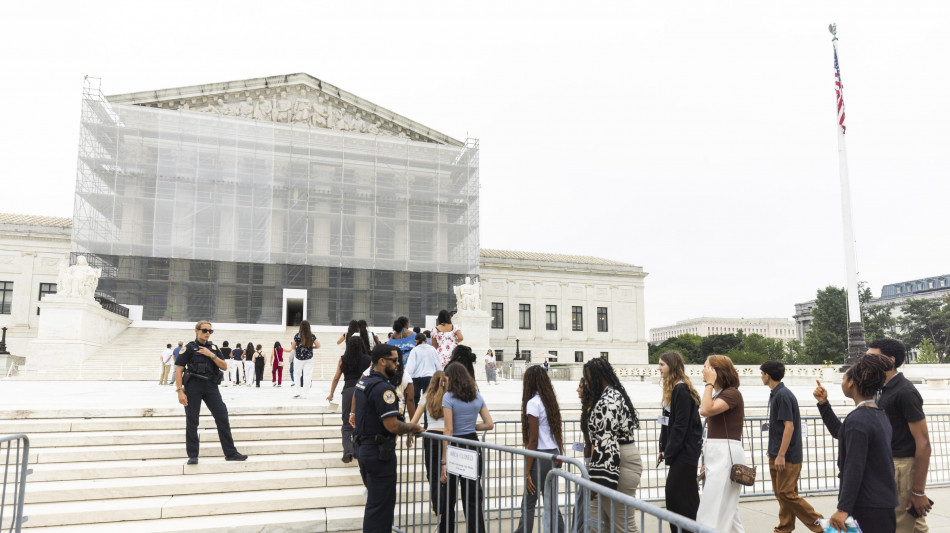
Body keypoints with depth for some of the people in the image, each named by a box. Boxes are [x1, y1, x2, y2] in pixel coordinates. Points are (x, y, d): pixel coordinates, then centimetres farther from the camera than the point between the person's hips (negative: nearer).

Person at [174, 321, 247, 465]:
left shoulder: (213, 348, 14)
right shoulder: (189, 348, 2)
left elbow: (224, 367, 7)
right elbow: (179, 370, -2)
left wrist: (211, 355, -6)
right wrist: (180, 391, -11)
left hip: (211, 387, 3)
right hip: (193, 387, -3)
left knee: (222, 418, -1)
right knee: (192, 422, 2)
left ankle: (230, 453, 4)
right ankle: (192, 456, 14)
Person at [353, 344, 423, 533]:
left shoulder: (362, 382, 9)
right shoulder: (383, 387, -21)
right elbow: (393, 426, -25)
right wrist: (414, 427, -8)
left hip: (364, 447, 10)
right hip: (380, 452, -10)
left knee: (374, 501, 20)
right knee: (380, 505, -2)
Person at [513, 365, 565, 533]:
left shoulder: (533, 403, -11)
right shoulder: (550, 401, 12)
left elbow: (533, 440, -14)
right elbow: (555, 434, 13)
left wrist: (527, 472, -13)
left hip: (541, 456, -8)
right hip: (554, 455, 8)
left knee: (528, 504, -1)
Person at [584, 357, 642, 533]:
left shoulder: (608, 401, -18)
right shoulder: (613, 395, 15)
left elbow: (605, 441, -24)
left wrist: (596, 477, -24)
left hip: (618, 464, -11)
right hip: (619, 460, 11)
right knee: (595, 519, 12)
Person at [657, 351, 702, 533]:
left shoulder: (681, 389, -16)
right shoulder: (673, 389, 14)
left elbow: (681, 425, -19)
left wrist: (669, 452, -16)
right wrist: (664, 448, 9)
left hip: (686, 450, -10)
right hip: (679, 450, 10)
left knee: (681, 494, -5)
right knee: (673, 492, 11)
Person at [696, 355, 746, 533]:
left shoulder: (732, 393, -11)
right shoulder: (718, 394, 16)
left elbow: (705, 410, -27)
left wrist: (709, 383, -17)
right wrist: (707, 461, 19)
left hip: (726, 455, -10)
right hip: (716, 455, 10)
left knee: (710, 514, -12)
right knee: (728, 512, 15)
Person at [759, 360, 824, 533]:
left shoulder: (783, 395, -17)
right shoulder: (776, 394, 12)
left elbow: (789, 426, -21)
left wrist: (781, 455, -22)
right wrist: (773, 450, 23)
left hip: (787, 456, -10)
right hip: (776, 455, 10)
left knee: (787, 494, -7)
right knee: (781, 494, 11)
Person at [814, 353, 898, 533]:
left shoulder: (857, 420, -18)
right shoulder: (879, 415, 11)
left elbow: (854, 468, -21)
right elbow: (840, 433, 24)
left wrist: (843, 508, -21)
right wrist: (823, 404, 18)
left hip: (869, 507, -9)